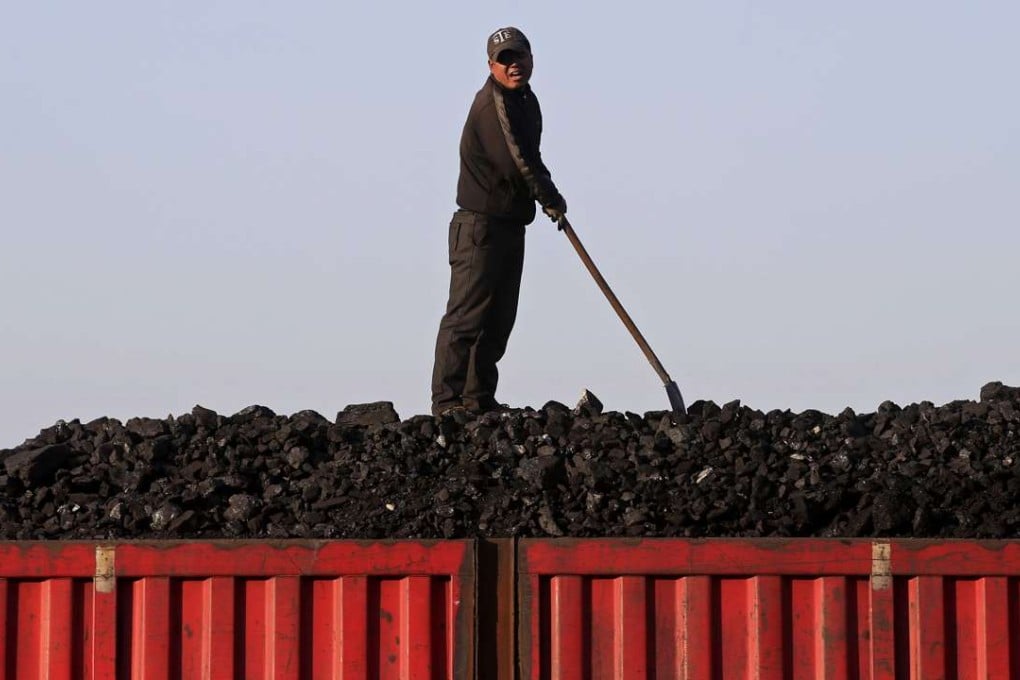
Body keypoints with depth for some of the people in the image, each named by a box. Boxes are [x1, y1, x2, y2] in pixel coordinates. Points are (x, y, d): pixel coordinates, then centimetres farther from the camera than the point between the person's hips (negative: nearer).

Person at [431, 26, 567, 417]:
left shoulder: (526, 101, 15)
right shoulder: (492, 103, -16)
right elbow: (515, 162, -21)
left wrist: (549, 197, 9)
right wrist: (551, 199, -9)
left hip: (511, 226, 10)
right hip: (481, 224, -10)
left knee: (498, 318, 11)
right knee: (468, 314, -12)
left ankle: (479, 399, 16)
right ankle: (447, 401, -13)